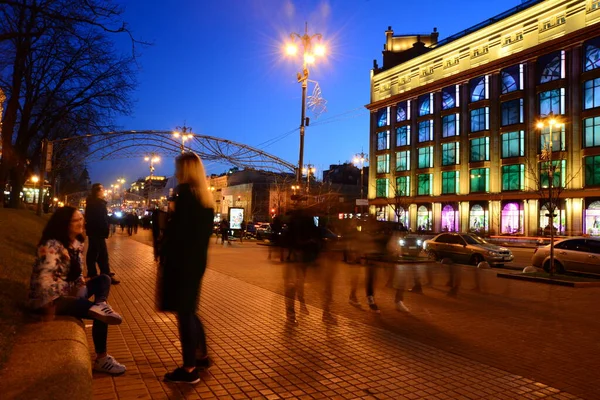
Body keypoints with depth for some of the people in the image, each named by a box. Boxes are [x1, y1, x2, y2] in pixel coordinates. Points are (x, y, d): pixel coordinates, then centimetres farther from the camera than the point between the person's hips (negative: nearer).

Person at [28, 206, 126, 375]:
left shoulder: (78, 243, 7)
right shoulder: (52, 245, -19)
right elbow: (45, 278, -27)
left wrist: (81, 288, -6)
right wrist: (50, 306, -24)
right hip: (47, 299, -9)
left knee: (103, 279, 1)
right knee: (100, 316, -21)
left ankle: (100, 305, -28)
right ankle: (101, 359, -11)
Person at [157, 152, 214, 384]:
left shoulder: (185, 192, -13)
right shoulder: (206, 197, 11)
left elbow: (176, 229, -18)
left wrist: (163, 258, -10)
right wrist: (198, 255, 18)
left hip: (181, 260, -8)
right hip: (197, 260, 8)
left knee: (183, 313, 1)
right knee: (189, 310, 21)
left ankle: (189, 370, 9)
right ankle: (202, 356, 31)